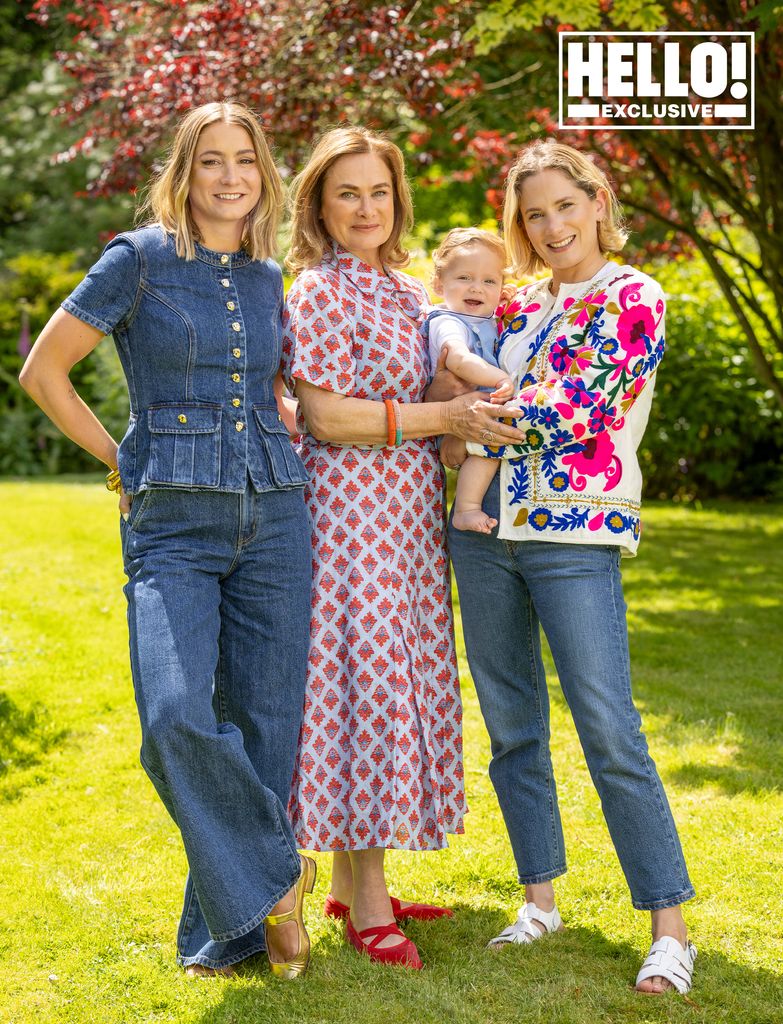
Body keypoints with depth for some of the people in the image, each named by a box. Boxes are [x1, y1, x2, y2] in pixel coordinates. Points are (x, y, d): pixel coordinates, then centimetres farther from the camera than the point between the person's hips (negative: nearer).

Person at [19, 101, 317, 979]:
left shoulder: (268, 277, 12)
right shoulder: (140, 259, -2)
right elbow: (43, 370, 0)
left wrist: (283, 436, 11)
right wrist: (122, 461, 1)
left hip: (273, 519, 5)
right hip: (172, 523, -4)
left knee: (263, 725, 4)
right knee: (176, 719, -22)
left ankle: (231, 925, 19)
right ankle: (273, 876, 1)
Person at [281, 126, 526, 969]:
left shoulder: (407, 292, 16)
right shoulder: (319, 291, -9)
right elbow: (325, 416, -16)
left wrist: (477, 408, 8)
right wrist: (443, 417, -17)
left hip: (408, 511, 8)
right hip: (350, 509, -8)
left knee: (399, 676, 9)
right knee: (365, 677, -7)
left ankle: (354, 880, 19)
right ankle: (366, 901, 1)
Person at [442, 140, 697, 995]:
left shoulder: (632, 300, -3)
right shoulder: (518, 306, 16)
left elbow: (576, 414, -12)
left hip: (575, 537, -6)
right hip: (486, 533, 6)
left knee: (610, 734, -8)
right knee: (511, 728, 10)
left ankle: (670, 926, 1)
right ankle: (540, 900, 23)